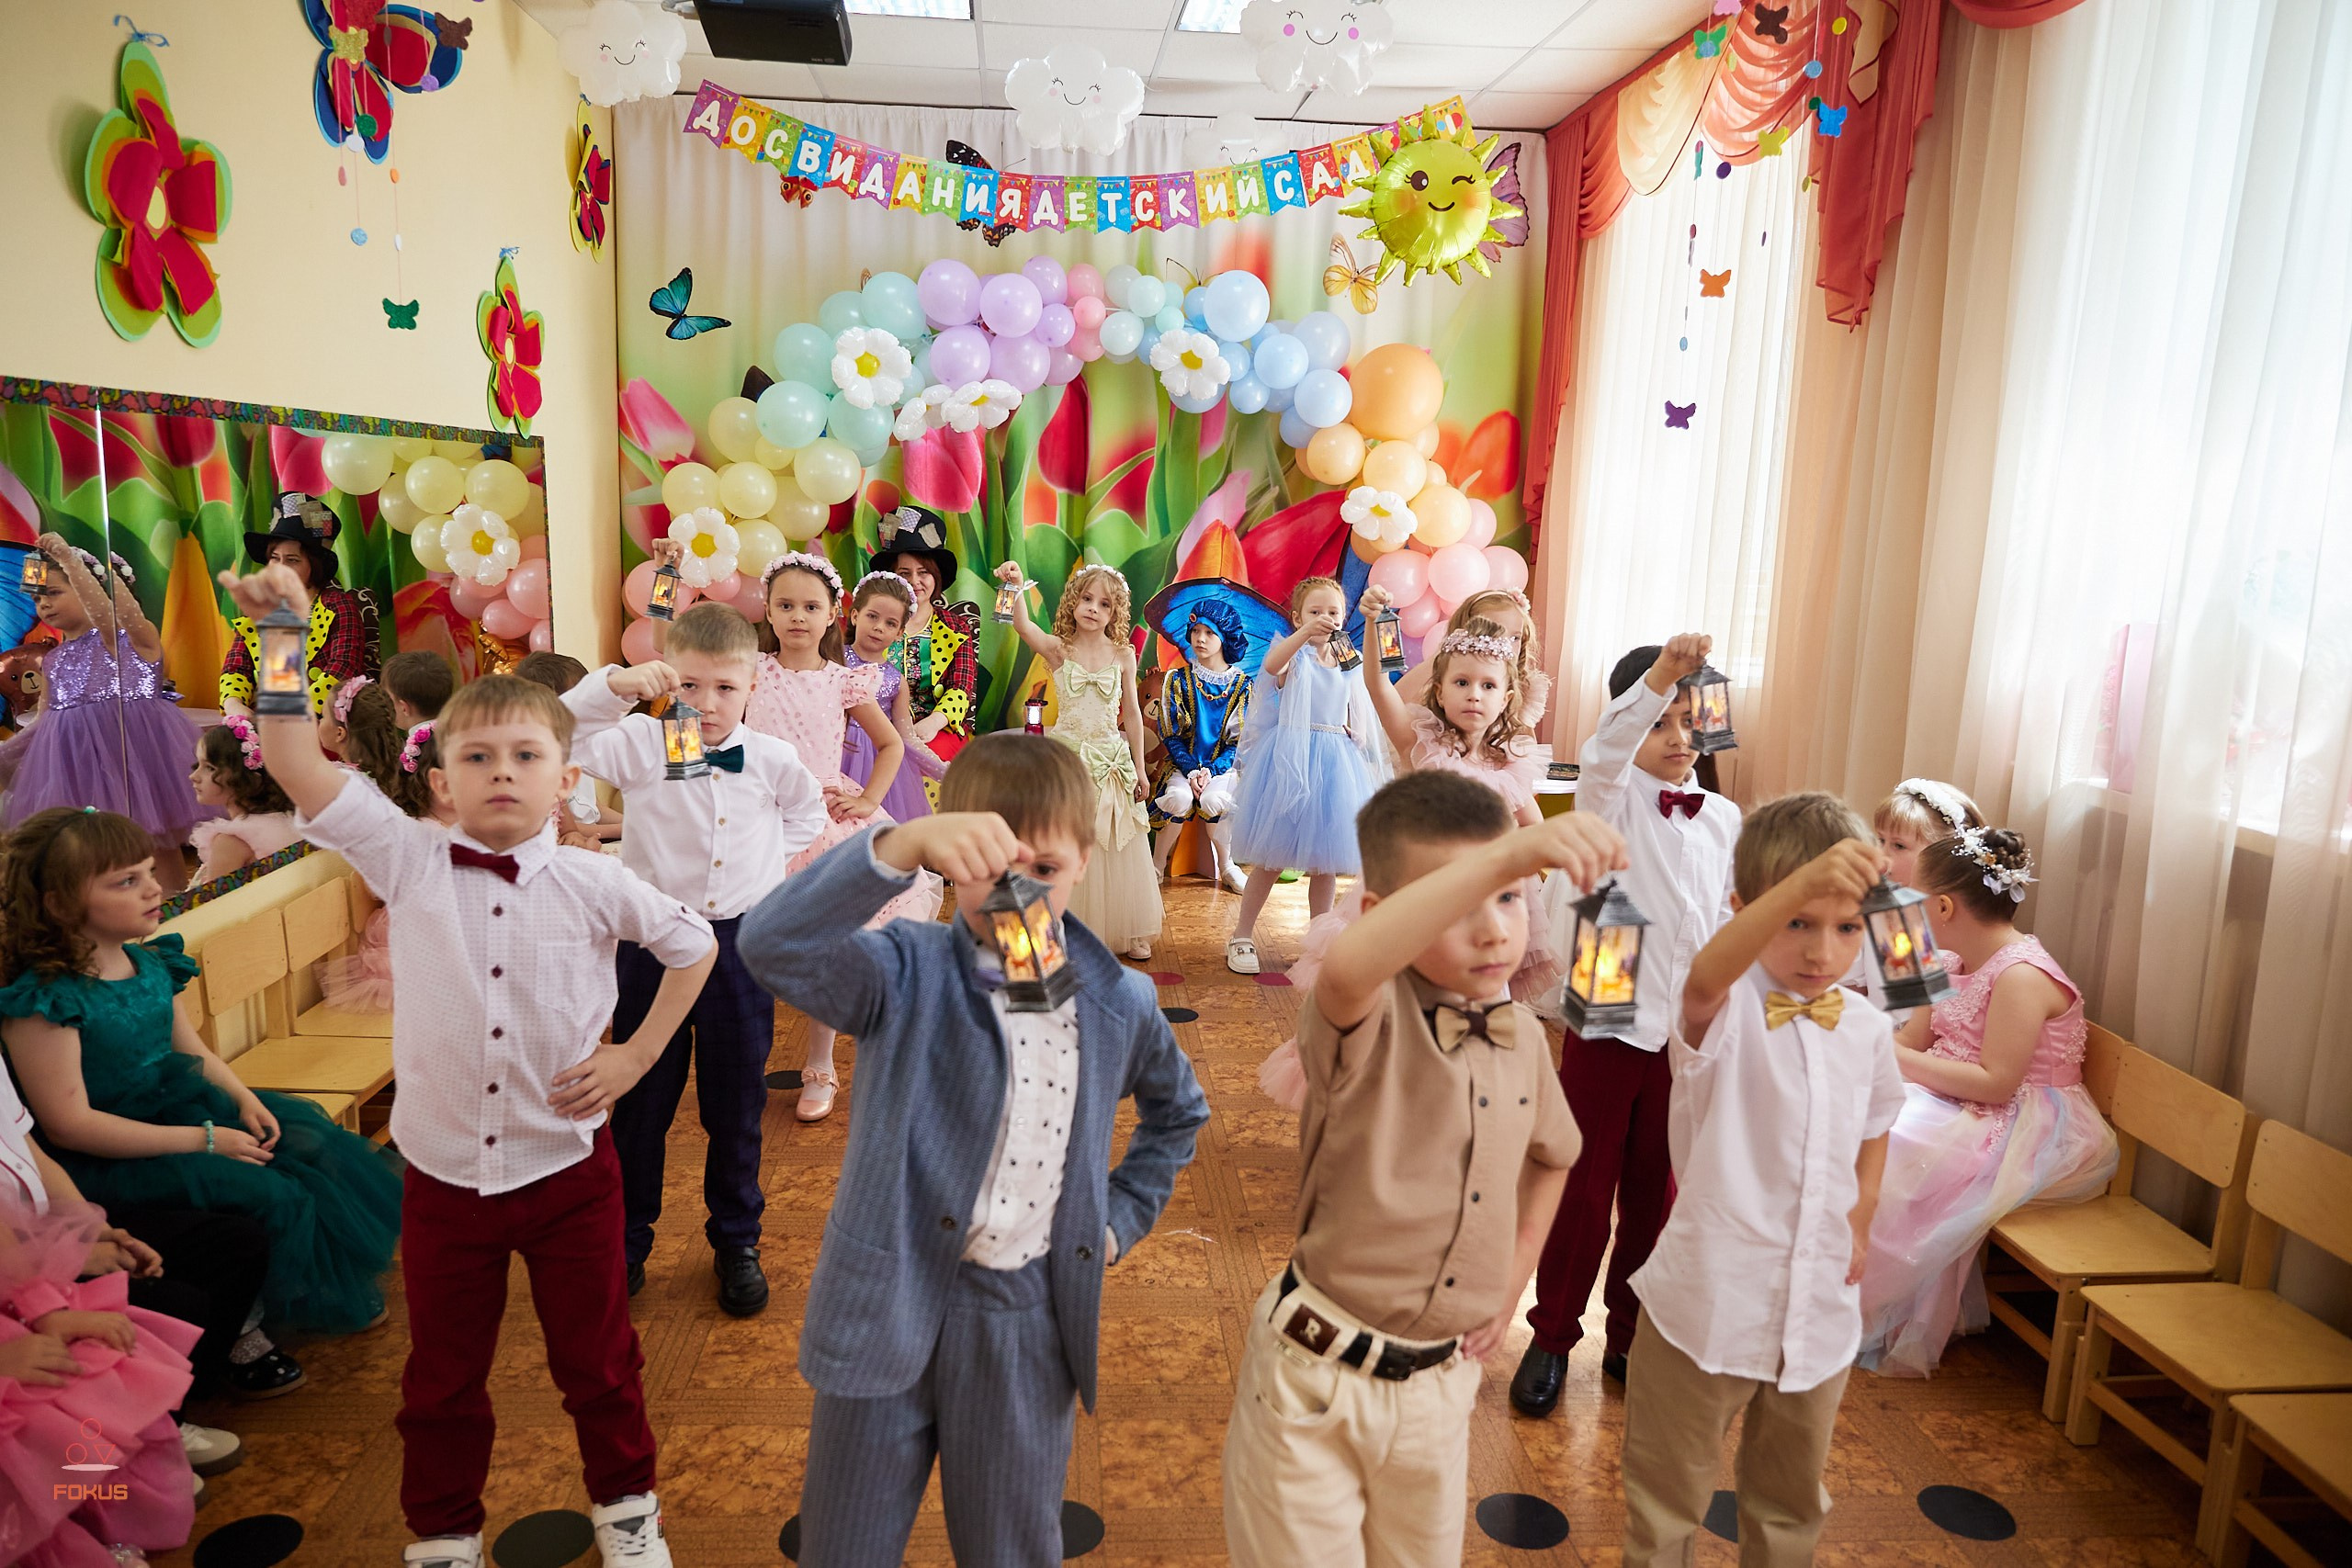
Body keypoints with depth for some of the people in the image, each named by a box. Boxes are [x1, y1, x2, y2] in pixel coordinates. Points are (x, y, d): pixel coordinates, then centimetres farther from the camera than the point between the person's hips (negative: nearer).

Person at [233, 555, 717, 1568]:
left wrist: (636, 1057, 0)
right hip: (443, 1174, 1)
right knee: (442, 1378, 19)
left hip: (567, 1169, -1)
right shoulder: (409, 862, -8)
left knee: (597, 1360, 17)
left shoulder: (594, 884, -10)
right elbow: (295, 764, -13)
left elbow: (692, 945, 4)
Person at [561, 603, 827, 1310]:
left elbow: (808, 809, 19)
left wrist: (777, 860, 6)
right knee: (641, 1103, 13)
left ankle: (737, 1243, 31)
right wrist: (614, 684, -32)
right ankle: (625, 1243, 31)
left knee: (737, 1106, 13)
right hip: (653, 940, -1)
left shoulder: (772, 760, -1)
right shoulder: (642, 745, -7)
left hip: (742, 944, 1)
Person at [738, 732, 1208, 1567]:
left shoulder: (1119, 1003, 0)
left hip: (1028, 1319, 2)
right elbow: (773, 946, -33)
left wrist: (1123, 1215, 10)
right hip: (889, 1309, -2)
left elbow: (1178, 1110, 21)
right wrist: (901, 844, -47)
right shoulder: (907, 975, -11)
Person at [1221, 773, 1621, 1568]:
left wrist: (1512, 1280, 14)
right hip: (1318, 1376, -5)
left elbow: (1550, 1155, 21)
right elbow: (1347, 966, -48)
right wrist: (1505, 854, -54)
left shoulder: (1522, 1036, -1)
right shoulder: (1372, 1019, -21)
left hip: (1440, 1382, 6)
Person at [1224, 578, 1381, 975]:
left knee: (1326, 860, 8)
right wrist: (1305, 632, -45)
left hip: (1334, 764, 5)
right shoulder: (1295, 655, -5)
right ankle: (1241, 936, 11)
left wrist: (1357, 733, 2)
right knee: (1274, 858, -2)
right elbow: (1271, 663, -30)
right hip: (1290, 762, -5)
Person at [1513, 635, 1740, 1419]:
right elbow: (1607, 746, -27)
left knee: (1655, 1190, 13)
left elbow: (1725, 923, 15)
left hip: (1687, 1032, 4)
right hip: (1606, 1022, -4)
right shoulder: (1612, 796, -4)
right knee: (1584, 1186, 5)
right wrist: (1660, 674, -42)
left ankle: (1631, 1337, 30)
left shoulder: (1723, 817, 9)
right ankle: (1552, 1337, 21)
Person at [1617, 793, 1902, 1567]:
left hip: (1820, 1312, 5)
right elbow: (1706, 975, -43)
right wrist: (1802, 883, -56)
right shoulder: (1728, 1012, -17)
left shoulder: (1867, 1030, -1)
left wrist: (1860, 1217, 7)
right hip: (1707, 1305, -5)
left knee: (1792, 1500, 26)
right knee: (1667, 1494, 14)